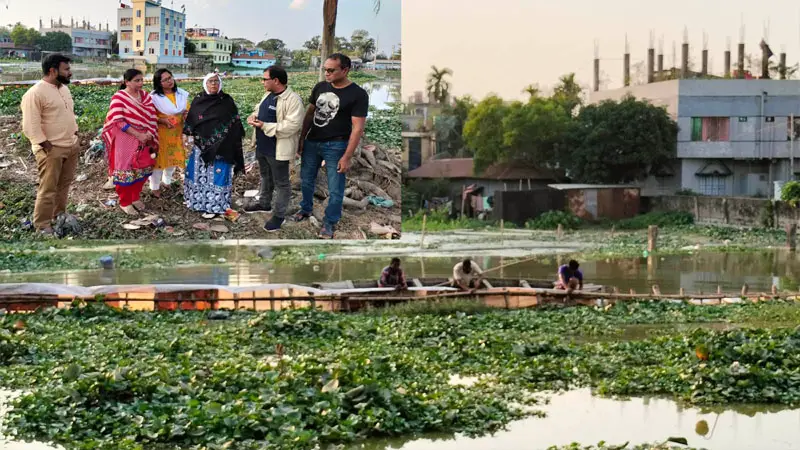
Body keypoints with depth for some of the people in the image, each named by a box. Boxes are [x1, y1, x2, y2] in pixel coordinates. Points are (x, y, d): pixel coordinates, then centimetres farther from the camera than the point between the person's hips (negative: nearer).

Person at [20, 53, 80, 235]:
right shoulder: (35, 93, -19)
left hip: (71, 146, 8)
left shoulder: (64, 88, 10)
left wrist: (75, 135, 15)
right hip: (51, 150, -8)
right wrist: (45, 145, -19)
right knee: (48, 189, -3)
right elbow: (30, 126, -21)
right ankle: (42, 225, 6)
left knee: (64, 185, 16)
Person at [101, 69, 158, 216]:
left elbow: (151, 117, 7)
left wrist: (149, 134, -9)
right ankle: (125, 202, 13)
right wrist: (138, 135, -20)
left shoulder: (145, 96, 5)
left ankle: (135, 197, 28)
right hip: (125, 140, -6)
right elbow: (119, 121, -18)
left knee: (142, 169, 11)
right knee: (126, 170, 2)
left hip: (143, 140, 6)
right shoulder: (119, 97, -12)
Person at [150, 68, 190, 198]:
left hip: (176, 133, 5)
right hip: (160, 133, -5)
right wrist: (162, 120, -26)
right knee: (159, 159, 1)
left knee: (174, 158, 19)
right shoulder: (154, 97, -15)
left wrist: (187, 115, -12)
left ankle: (167, 181, 42)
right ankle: (155, 187, 16)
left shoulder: (182, 94, -1)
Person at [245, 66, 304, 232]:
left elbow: (292, 125, -30)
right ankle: (264, 203, 44)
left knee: (281, 183, 5)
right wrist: (254, 116, -5)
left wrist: (265, 126, -29)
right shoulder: (268, 95, 6)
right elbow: (260, 109, 21)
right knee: (266, 177, 26)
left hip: (278, 149, -9)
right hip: (262, 146, 9)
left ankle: (279, 215, 14)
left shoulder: (293, 100, -24)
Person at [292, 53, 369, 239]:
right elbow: (309, 114, 11)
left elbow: (357, 128, -15)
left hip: (335, 146, -5)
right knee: (306, 180, 20)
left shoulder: (358, 94, -14)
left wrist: (347, 157, -18)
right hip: (312, 142, 5)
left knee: (335, 189, 2)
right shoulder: (320, 87, 1)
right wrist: (301, 139, 9)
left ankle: (330, 222, 18)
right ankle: (306, 209, 42)